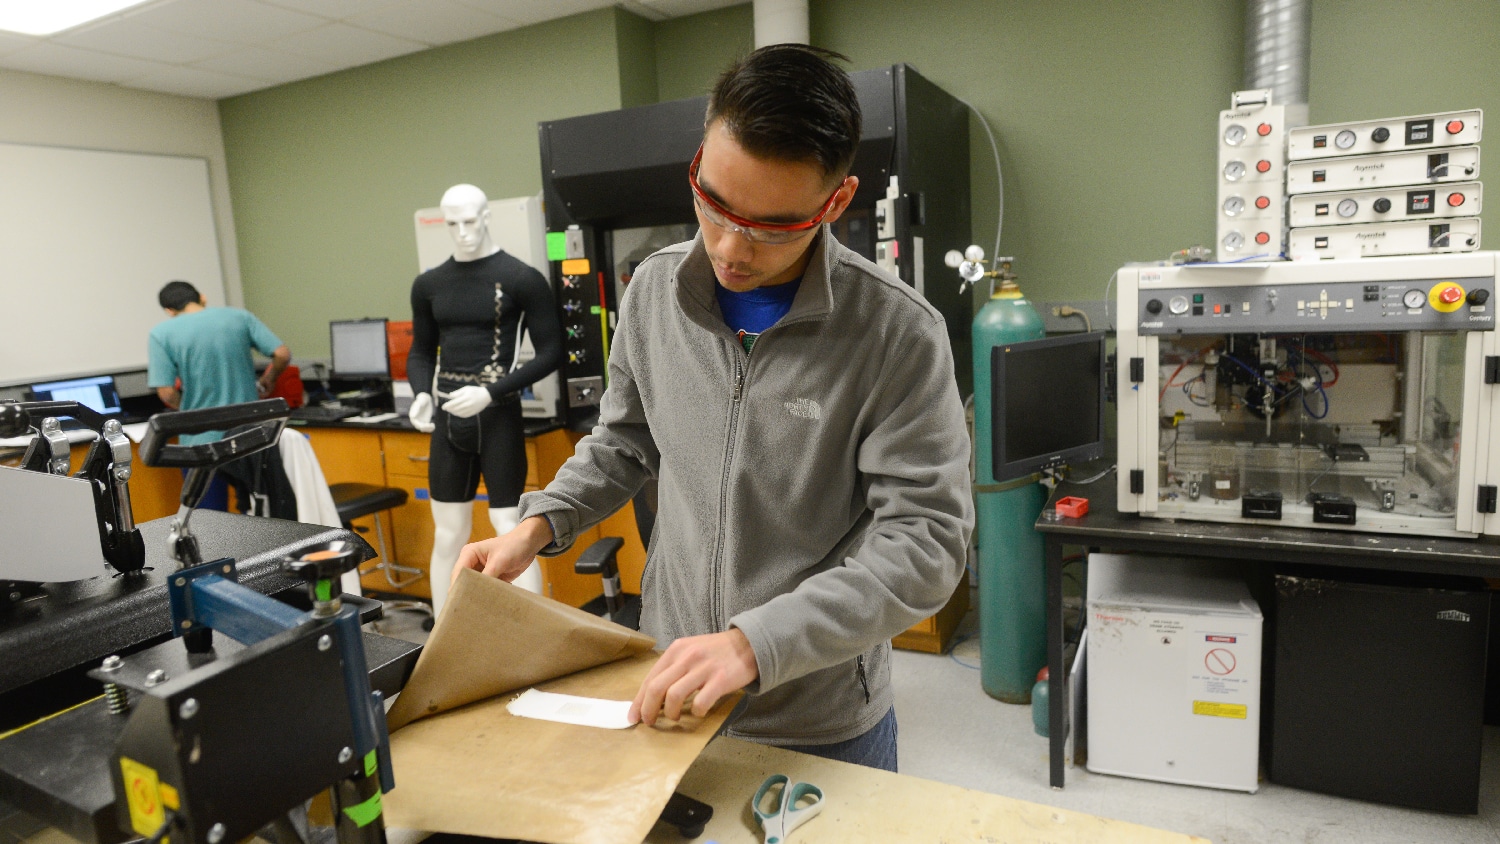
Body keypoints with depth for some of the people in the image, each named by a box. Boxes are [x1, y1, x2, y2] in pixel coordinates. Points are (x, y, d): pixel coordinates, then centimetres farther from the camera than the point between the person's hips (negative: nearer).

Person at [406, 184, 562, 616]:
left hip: (498, 418, -5)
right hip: (448, 419, 5)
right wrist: (421, 394, -4)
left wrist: (491, 393, -19)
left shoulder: (522, 279, -7)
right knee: (447, 535, 11)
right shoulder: (429, 284, 9)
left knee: (512, 532, -4)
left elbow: (550, 353, -9)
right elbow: (421, 351, 17)